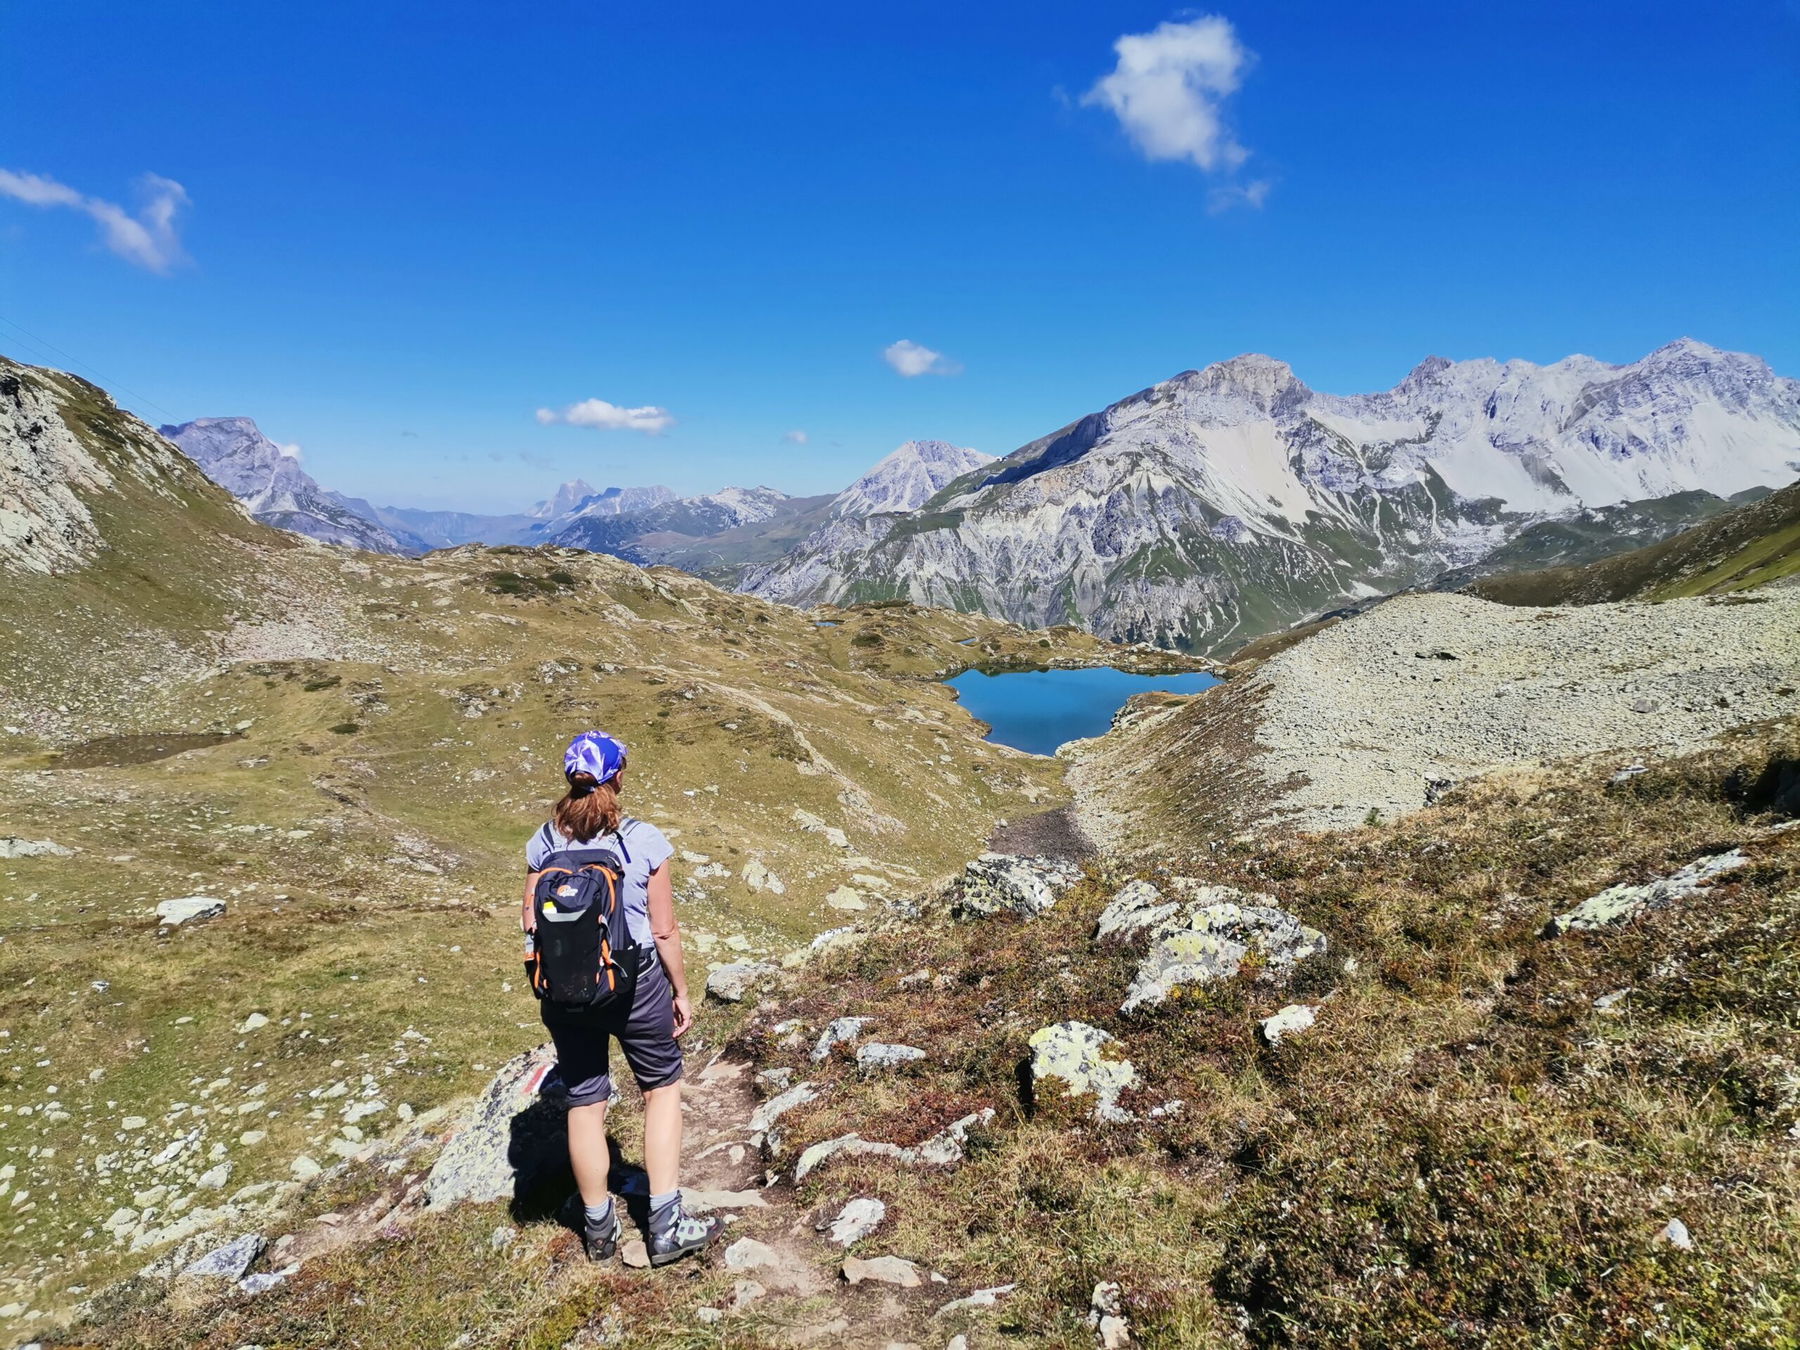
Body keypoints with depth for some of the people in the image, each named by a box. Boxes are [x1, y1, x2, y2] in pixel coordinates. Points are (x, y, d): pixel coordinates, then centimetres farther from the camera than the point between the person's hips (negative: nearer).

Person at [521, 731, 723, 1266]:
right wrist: (681, 991, 2)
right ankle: (666, 1224, 16)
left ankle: (599, 1229, 32)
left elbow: (531, 921, 1)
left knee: (584, 1101, 16)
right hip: (634, 981, -3)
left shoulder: (544, 841, -4)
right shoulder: (644, 840, -13)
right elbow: (664, 929, -10)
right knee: (662, 1087, 16)